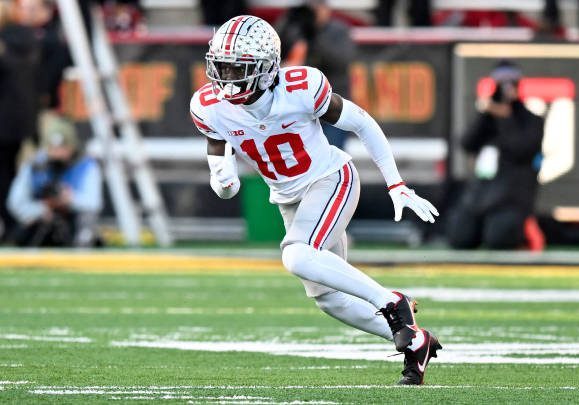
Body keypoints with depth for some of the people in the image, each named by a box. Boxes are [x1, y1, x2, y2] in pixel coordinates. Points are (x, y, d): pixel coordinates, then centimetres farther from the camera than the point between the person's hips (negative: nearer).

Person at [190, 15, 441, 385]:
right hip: (289, 198, 6)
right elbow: (220, 157, -3)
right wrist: (223, 182, -29)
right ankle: (414, 342, 25)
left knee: (298, 257, -31)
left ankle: (392, 303, -18)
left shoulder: (300, 89, -25)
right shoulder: (210, 108, -14)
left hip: (330, 180, -6)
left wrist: (397, 187, -10)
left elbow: (363, 124, -12)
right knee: (329, 298, 9)